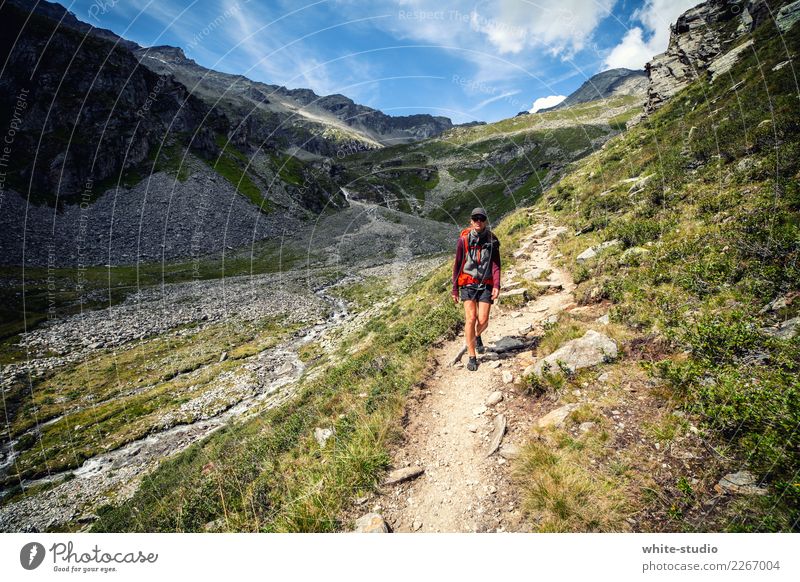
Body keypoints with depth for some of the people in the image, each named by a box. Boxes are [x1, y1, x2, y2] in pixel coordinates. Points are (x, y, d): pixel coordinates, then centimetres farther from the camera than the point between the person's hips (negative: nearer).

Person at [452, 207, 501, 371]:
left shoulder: (492, 240, 2)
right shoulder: (464, 240, -3)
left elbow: (496, 265, 0)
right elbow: (457, 265, 3)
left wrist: (497, 286, -13)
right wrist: (455, 289, 3)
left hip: (486, 285, 1)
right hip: (468, 284, -1)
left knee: (483, 320, -3)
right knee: (470, 318, -10)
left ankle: (477, 336, 35)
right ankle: (472, 357, 3)